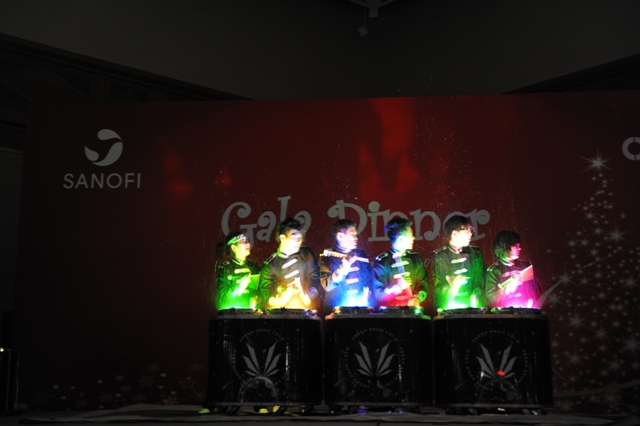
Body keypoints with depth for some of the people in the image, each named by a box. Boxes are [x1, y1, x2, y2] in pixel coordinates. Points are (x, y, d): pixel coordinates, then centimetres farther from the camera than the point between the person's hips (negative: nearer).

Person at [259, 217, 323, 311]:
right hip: (283, 311, 0)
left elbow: (315, 280, 3)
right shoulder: (269, 265, 1)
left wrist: (307, 297, -17)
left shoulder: (306, 254, 9)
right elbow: (265, 294, -2)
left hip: (308, 309, 0)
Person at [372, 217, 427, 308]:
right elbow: (378, 293, -3)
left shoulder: (415, 258, 12)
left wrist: (417, 299, -8)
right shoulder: (381, 261, -2)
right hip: (390, 311, -3)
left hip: (413, 309, 3)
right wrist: (396, 287, -19)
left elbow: (423, 283, 11)